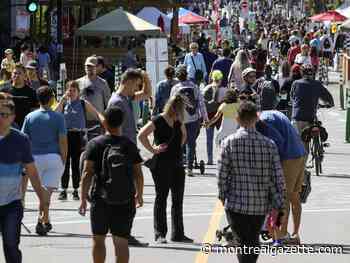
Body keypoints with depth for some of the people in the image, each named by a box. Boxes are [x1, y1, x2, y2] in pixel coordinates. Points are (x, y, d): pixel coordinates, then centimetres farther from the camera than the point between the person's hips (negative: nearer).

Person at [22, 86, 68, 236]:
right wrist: (63, 160, 1)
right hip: (53, 157, -2)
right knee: (48, 191, -4)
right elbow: (63, 140, -7)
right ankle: (42, 220, -17)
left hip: (35, 157, 2)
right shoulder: (58, 117, -3)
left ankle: (46, 222, 19)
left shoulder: (30, 117, 3)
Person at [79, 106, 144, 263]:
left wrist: (83, 197, -6)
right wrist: (139, 194, 23)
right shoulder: (130, 145, 4)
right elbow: (138, 173, 8)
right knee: (121, 241, 2)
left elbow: (87, 173, -10)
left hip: (101, 199, -1)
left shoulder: (95, 144, -3)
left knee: (98, 239, 12)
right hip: (125, 201, 2)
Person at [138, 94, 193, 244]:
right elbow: (141, 135, -20)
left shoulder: (178, 121, 11)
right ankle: (159, 234, 3)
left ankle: (178, 234, 17)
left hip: (177, 163, 7)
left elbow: (183, 134, 31)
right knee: (161, 198, -2)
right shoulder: (158, 121, -11)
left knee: (178, 199, 10)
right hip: (162, 163, -7)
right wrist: (152, 149, -15)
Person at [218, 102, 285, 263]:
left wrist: (223, 198, 10)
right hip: (261, 206, 2)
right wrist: (279, 207, 4)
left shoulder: (229, 143, -9)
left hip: (236, 205, -2)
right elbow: (277, 178, -4)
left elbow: (222, 175, -7)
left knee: (243, 243, 1)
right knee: (253, 241, 21)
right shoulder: (269, 145, -4)